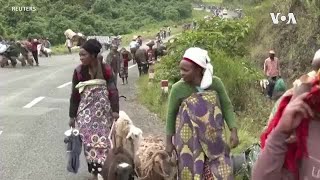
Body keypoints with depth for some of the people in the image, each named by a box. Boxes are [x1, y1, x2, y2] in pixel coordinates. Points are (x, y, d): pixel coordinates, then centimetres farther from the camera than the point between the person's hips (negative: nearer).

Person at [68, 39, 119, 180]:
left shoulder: (106, 69, -7)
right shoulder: (79, 71, -4)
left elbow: (113, 91, -5)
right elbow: (74, 95, 2)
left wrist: (115, 111, -14)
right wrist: (72, 116, 5)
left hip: (103, 112, -1)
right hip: (86, 112, 1)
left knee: (104, 141, 3)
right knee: (90, 141, 1)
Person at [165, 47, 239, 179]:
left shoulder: (215, 83, -10)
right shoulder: (178, 88, -14)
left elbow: (227, 107, 0)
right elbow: (171, 115, -3)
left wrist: (233, 131, -8)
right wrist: (169, 141, 2)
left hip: (213, 139, 2)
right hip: (189, 141, -2)